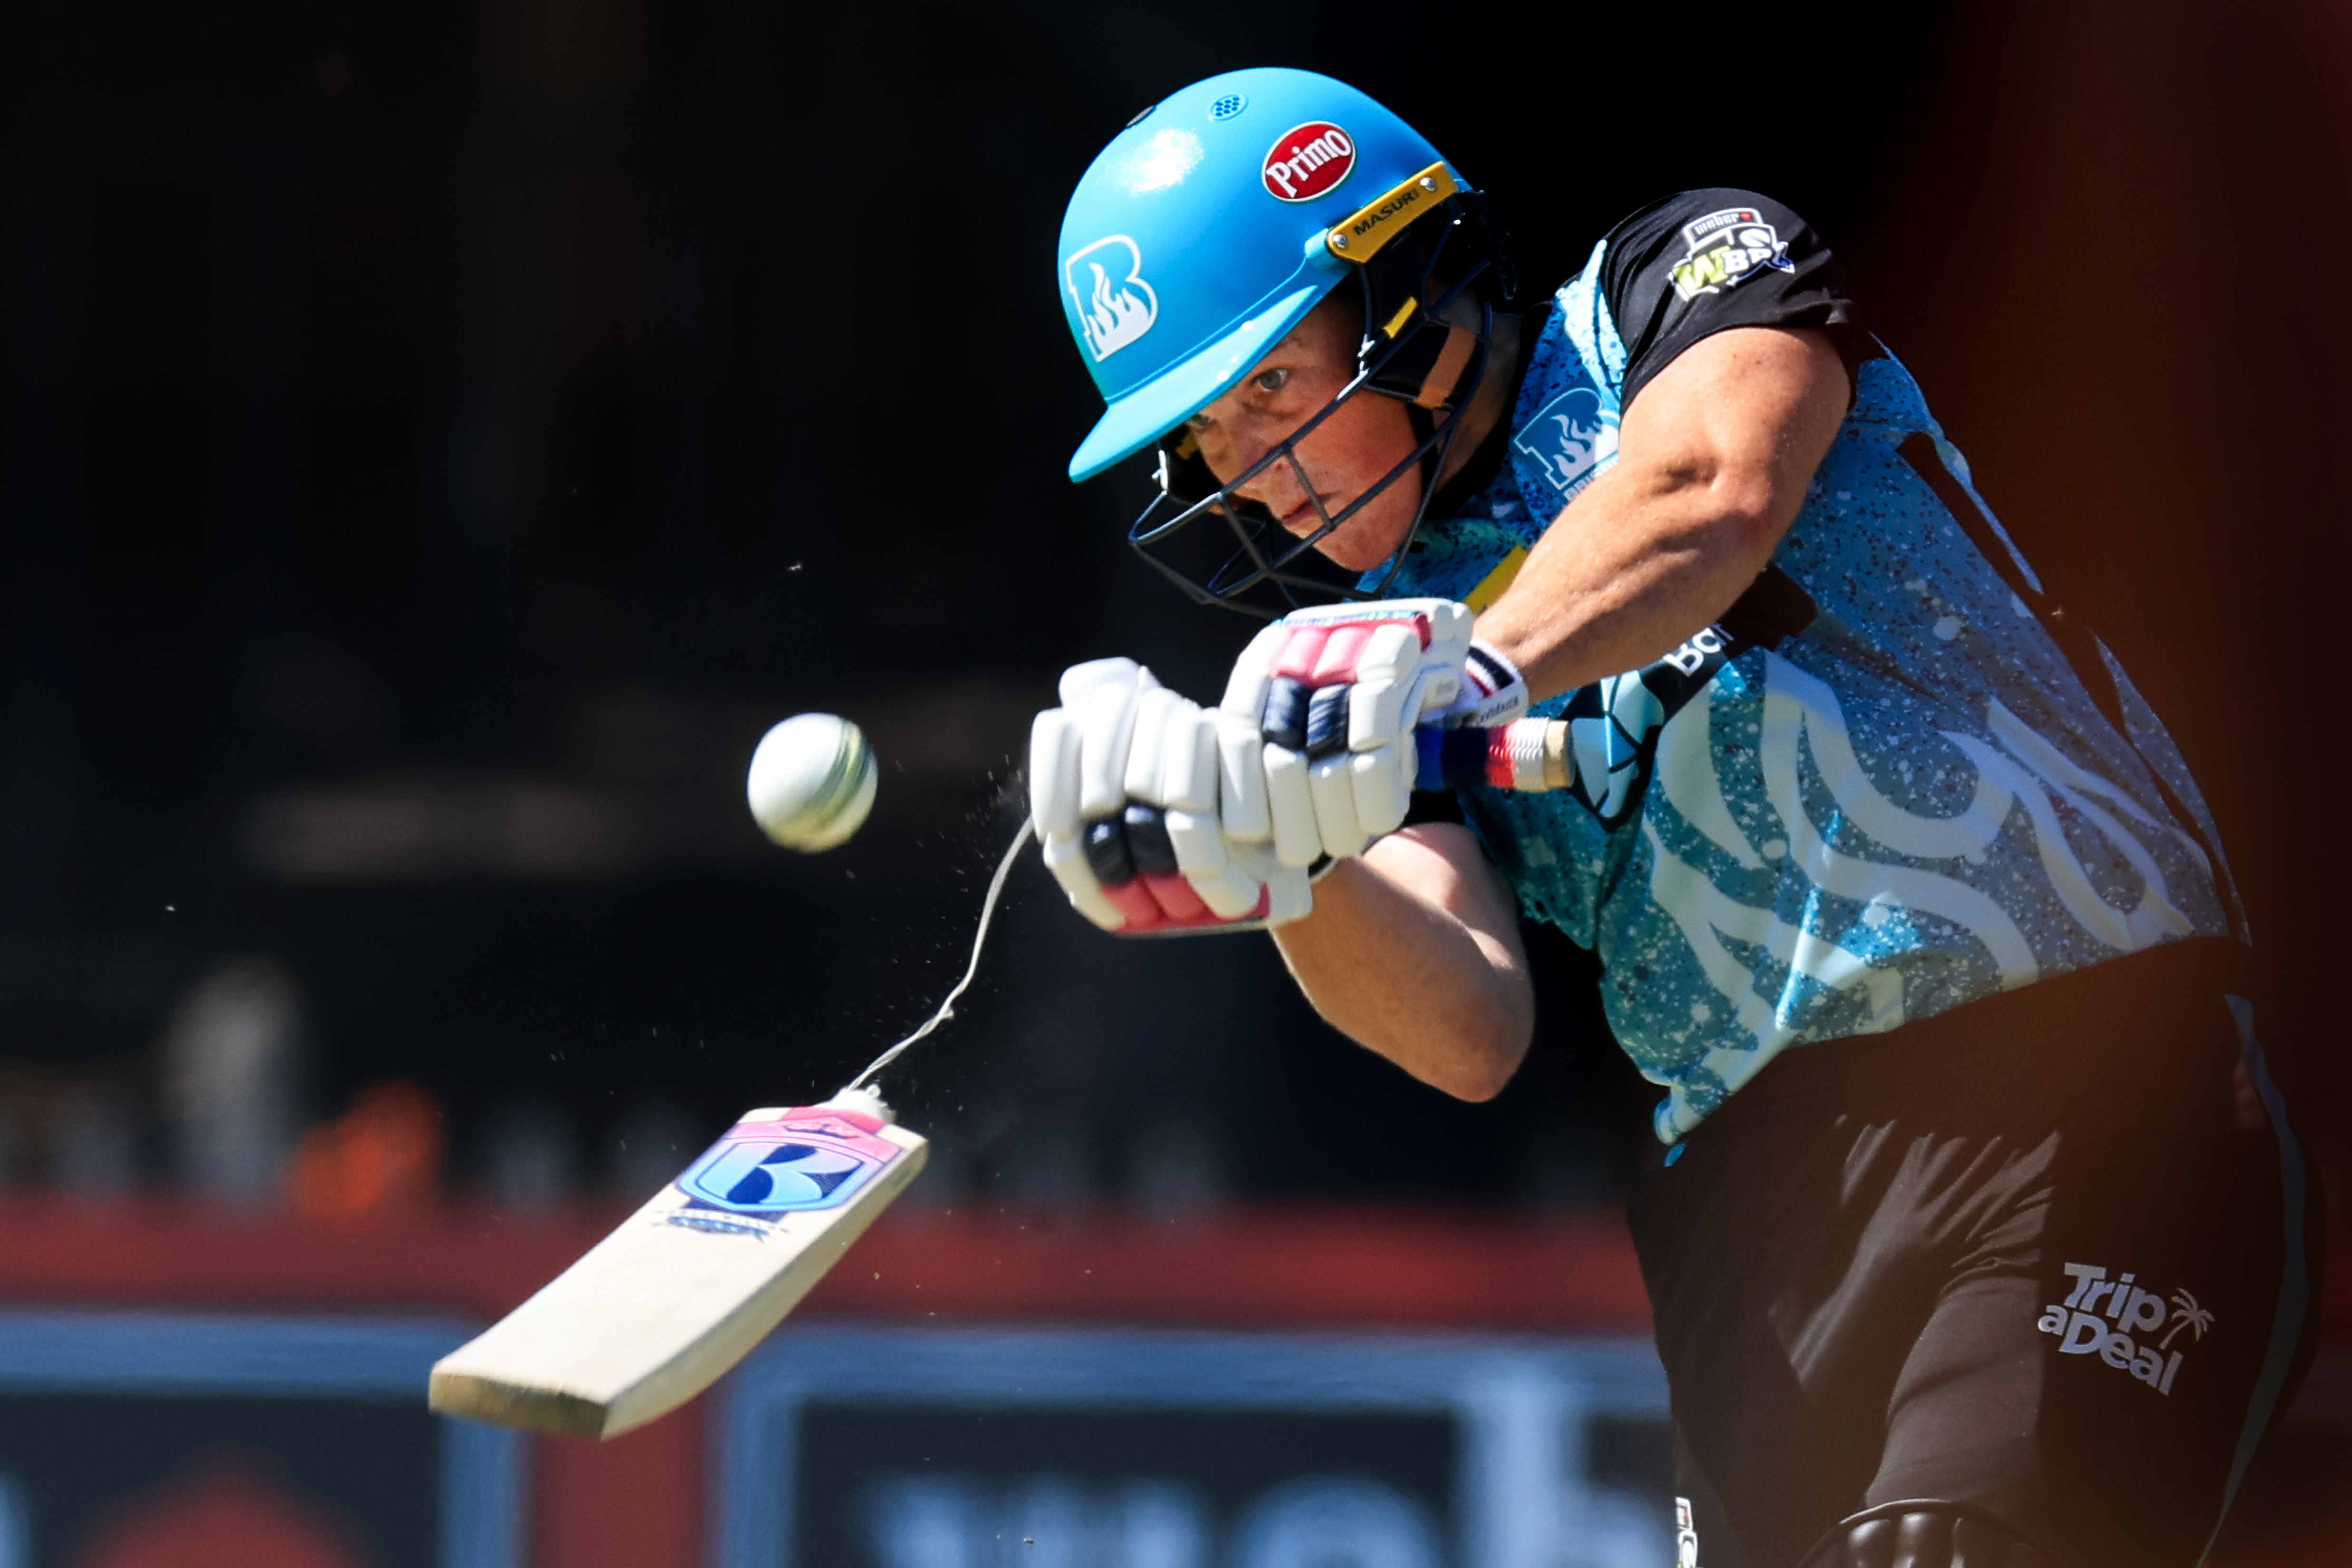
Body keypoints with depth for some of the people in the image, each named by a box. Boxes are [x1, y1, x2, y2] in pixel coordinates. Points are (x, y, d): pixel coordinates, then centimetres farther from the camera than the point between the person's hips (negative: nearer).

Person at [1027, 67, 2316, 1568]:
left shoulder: (1695, 270, 6)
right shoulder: (1386, 635, 16)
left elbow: (1718, 483, -19)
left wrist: (1476, 666, -34)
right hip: (1757, 1205, 6)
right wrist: (1276, 861, -17)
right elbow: (1469, 1032, 1)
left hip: (2076, 1075, -5)